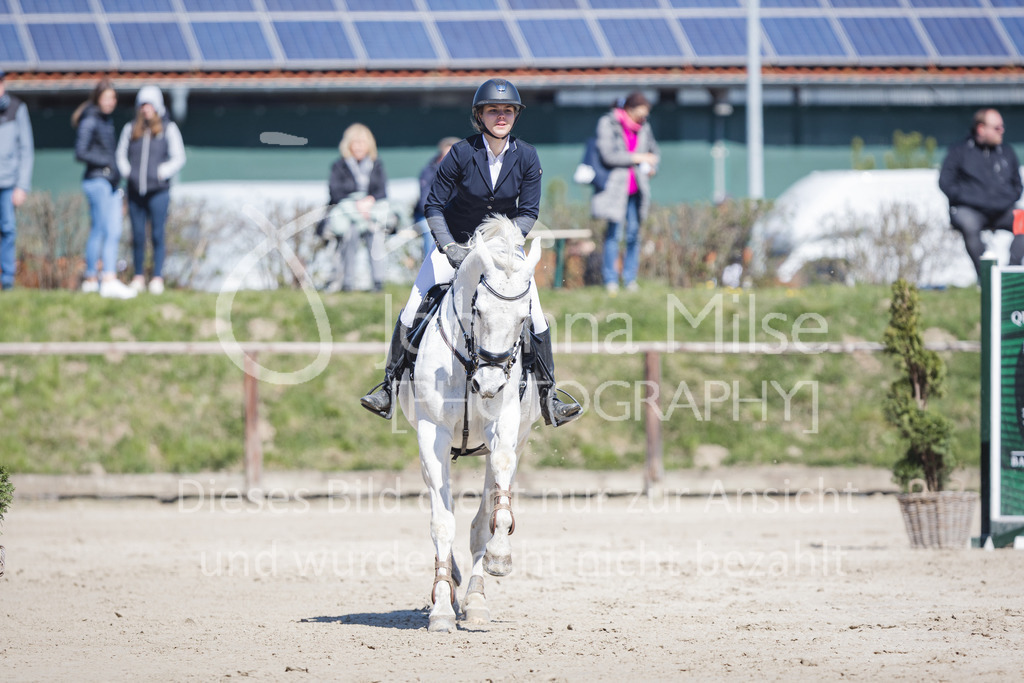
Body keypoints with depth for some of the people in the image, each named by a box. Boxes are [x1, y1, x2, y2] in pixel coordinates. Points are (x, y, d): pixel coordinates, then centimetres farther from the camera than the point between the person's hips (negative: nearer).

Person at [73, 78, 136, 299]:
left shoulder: (107, 120, 17)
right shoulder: (89, 121, -8)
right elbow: (81, 153, -14)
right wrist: (107, 163, -15)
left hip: (111, 182, 8)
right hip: (97, 181, -8)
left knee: (114, 232, 3)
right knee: (101, 230, -10)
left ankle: (110, 280, 3)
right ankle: (91, 279, -10)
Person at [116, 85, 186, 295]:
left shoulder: (168, 129, 3)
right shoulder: (130, 129, 11)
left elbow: (178, 158, 3)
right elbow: (121, 154, 18)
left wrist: (161, 173, -7)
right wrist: (127, 172, 3)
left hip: (158, 191, -3)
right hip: (135, 190, 3)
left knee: (157, 235, -4)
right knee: (138, 235, 4)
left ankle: (158, 278, 0)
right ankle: (139, 277, 12)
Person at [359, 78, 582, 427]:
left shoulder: (527, 157, -13)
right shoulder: (462, 153, -19)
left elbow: (529, 213, -8)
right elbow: (433, 205, -13)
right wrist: (448, 247, -25)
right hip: (455, 241, -1)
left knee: (535, 316, -9)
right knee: (413, 310, -10)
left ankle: (548, 398, 3)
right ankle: (389, 387, 3)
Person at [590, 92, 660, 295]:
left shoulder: (643, 127, 11)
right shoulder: (607, 124, -5)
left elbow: (653, 150, 27)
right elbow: (607, 155, -14)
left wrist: (652, 166, 6)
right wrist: (637, 158, -14)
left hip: (636, 186, 5)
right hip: (615, 186, -5)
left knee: (634, 233, 2)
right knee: (614, 232, -7)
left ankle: (630, 278, 10)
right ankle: (610, 280, 0)